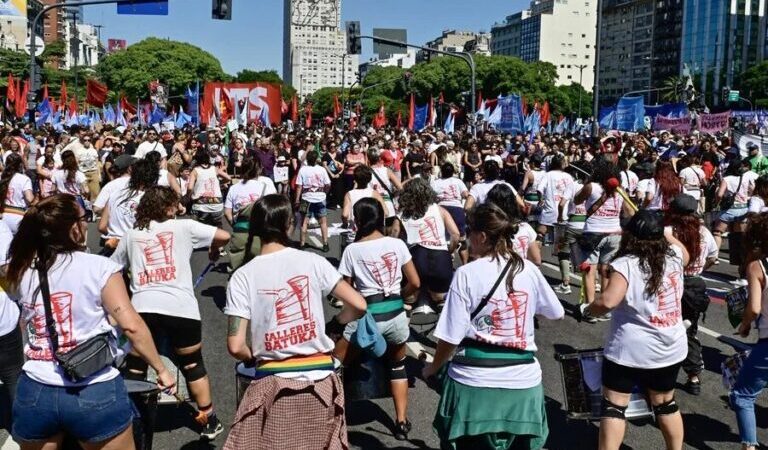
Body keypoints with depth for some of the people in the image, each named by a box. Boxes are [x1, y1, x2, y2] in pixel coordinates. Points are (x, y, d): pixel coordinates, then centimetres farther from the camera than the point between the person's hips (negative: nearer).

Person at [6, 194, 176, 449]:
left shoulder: (20, 274, 1)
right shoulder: (98, 267, -12)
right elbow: (131, 325, -15)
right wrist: (161, 370, -7)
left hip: (35, 393, 4)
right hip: (96, 394, -4)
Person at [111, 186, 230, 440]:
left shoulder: (130, 236, 17)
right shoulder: (183, 227, 8)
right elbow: (224, 236, 7)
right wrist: (214, 250, 27)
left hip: (143, 309, 1)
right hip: (181, 309, -1)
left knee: (134, 370, 14)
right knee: (193, 365, 16)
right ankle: (209, 422, 27)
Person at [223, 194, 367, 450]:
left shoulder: (242, 276, -5)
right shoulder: (313, 262, -3)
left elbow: (236, 347, -10)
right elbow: (358, 306, -4)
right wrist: (333, 327, 15)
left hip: (274, 385, -1)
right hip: (321, 380, 2)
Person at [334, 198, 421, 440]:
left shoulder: (352, 250, -2)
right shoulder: (397, 244, 4)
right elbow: (415, 284, 7)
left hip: (367, 316, -3)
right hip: (396, 315, 3)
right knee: (398, 366, 27)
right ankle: (401, 422, 26)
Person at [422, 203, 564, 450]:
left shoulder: (466, 274, -12)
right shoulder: (529, 270, -1)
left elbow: (451, 337, -11)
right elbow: (557, 313, 14)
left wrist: (433, 368, 7)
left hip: (474, 383, -3)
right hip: (522, 382, 3)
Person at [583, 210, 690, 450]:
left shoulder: (626, 264, -19)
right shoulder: (674, 255, -2)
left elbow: (608, 301, -29)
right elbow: (686, 253, 24)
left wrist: (589, 309, -10)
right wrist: (660, 230, 25)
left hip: (629, 350, -6)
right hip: (670, 349, 6)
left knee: (613, 406, 3)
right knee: (666, 403, 23)